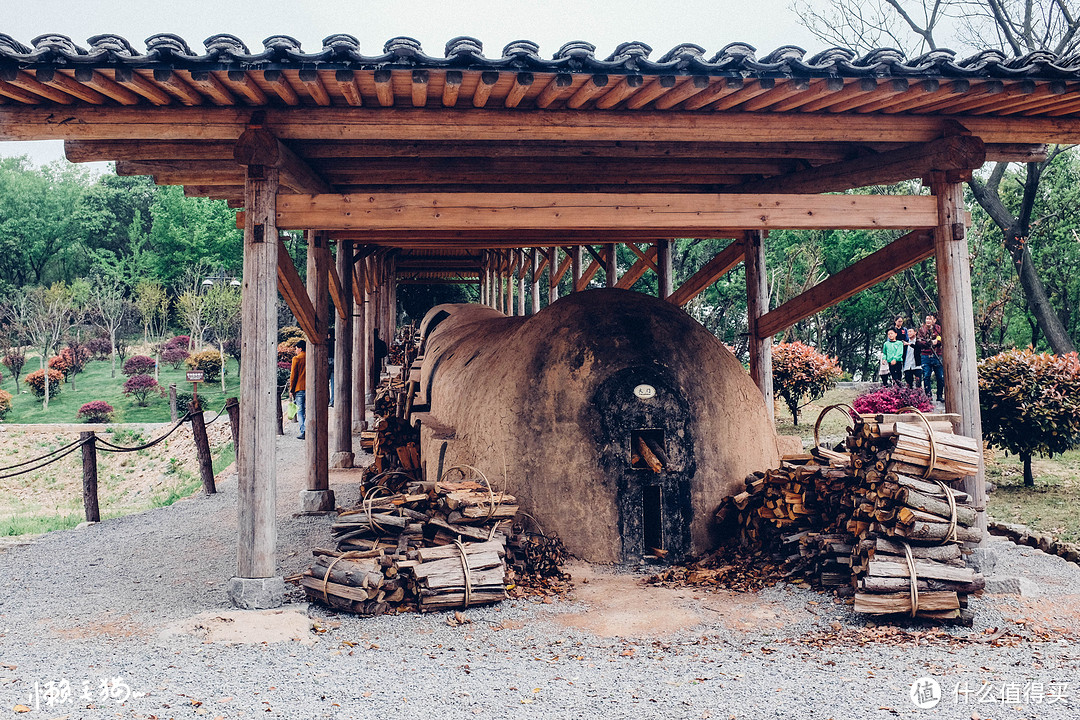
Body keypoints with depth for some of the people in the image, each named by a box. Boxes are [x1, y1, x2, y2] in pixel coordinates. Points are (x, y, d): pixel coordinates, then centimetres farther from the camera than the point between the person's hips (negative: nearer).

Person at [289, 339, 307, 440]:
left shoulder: (296, 359, -5)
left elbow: (293, 376, -5)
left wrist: (291, 390, 0)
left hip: (299, 389, -3)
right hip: (310, 388, 3)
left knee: (300, 411, 1)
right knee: (308, 411, 10)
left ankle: (302, 432, -6)